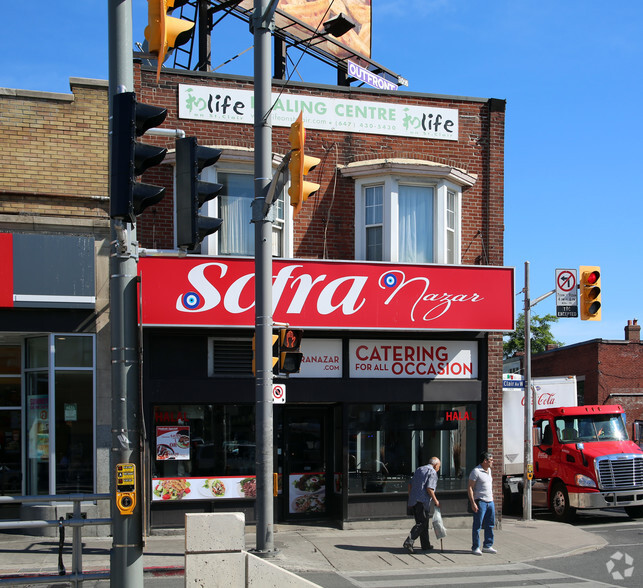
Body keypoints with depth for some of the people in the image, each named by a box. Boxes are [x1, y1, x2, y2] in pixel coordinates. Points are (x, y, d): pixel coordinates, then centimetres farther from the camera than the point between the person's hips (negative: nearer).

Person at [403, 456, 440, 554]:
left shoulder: (419, 469, 19)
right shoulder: (432, 472, -5)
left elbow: (410, 485, 19)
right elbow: (429, 489, -16)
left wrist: (410, 499, 23)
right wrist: (435, 500, -6)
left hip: (413, 501, 8)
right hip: (423, 502, -8)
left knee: (423, 522, 16)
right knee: (421, 523, -7)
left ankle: (426, 544, 21)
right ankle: (409, 542, -20)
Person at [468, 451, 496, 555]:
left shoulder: (489, 470, 13)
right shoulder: (476, 471, -12)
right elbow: (470, 488, -14)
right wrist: (473, 503, -19)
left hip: (490, 501, 8)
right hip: (480, 501, -8)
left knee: (490, 525, 11)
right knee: (477, 525, -3)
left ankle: (487, 546, 20)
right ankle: (475, 547, 3)